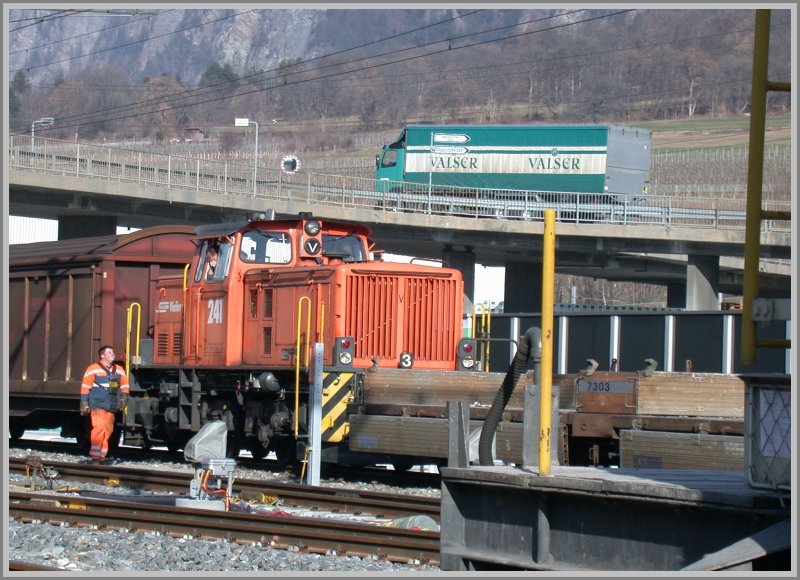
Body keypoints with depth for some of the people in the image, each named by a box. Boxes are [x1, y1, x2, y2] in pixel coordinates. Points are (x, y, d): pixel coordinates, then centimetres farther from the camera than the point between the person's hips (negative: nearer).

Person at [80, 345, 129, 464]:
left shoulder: (119, 371, 16)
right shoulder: (93, 369, 0)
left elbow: (124, 386, 18)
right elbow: (85, 388, -1)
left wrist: (123, 399, 2)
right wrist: (84, 404, -5)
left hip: (111, 408, 6)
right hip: (97, 405, -6)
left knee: (108, 431, 6)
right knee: (99, 428, -17)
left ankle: (101, 456, 14)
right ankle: (94, 456, -17)